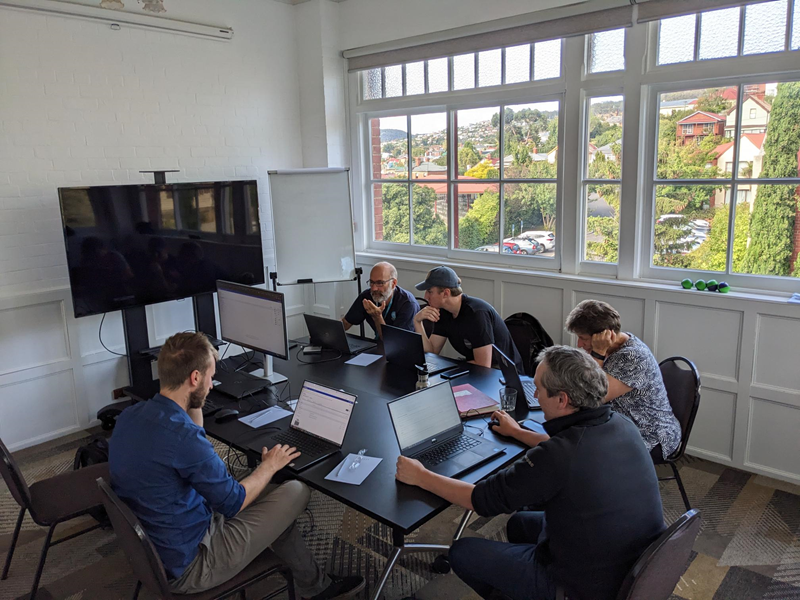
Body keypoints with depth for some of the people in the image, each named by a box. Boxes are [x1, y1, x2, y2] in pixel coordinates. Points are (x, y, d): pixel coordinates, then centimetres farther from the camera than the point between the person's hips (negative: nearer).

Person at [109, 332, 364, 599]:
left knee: (271, 494, 18)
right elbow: (233, 502, -18)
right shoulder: (182, 437, -32)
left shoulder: (130, 416, -4)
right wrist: (269, 466, -2)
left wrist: (194, 403, 2)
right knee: (296, 492, -4)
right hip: (185, 568, -9)